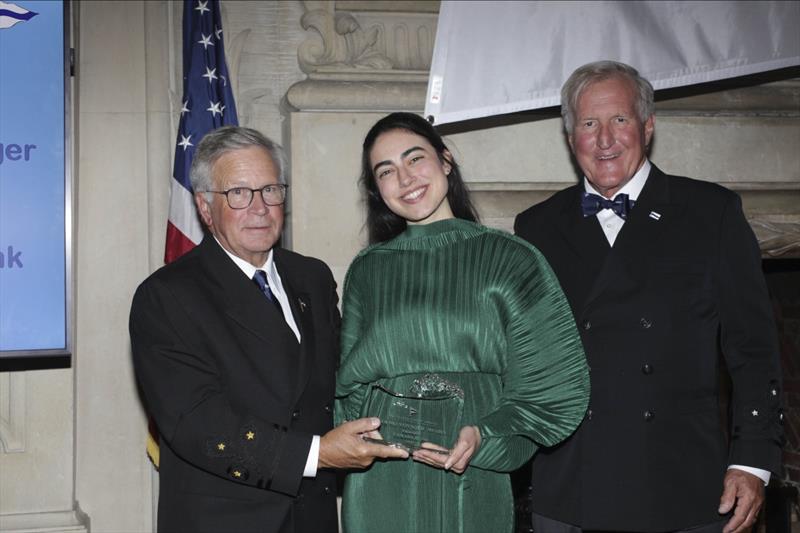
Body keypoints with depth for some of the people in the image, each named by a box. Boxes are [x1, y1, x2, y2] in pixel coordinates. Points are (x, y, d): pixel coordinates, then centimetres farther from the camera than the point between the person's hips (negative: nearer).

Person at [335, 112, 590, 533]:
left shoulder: (508, 259, 0)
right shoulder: (367, 271, 8)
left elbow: (556, 383, -1)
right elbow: (350, 383, 14)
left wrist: (485, 436, -14)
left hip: (473, 482, -2)